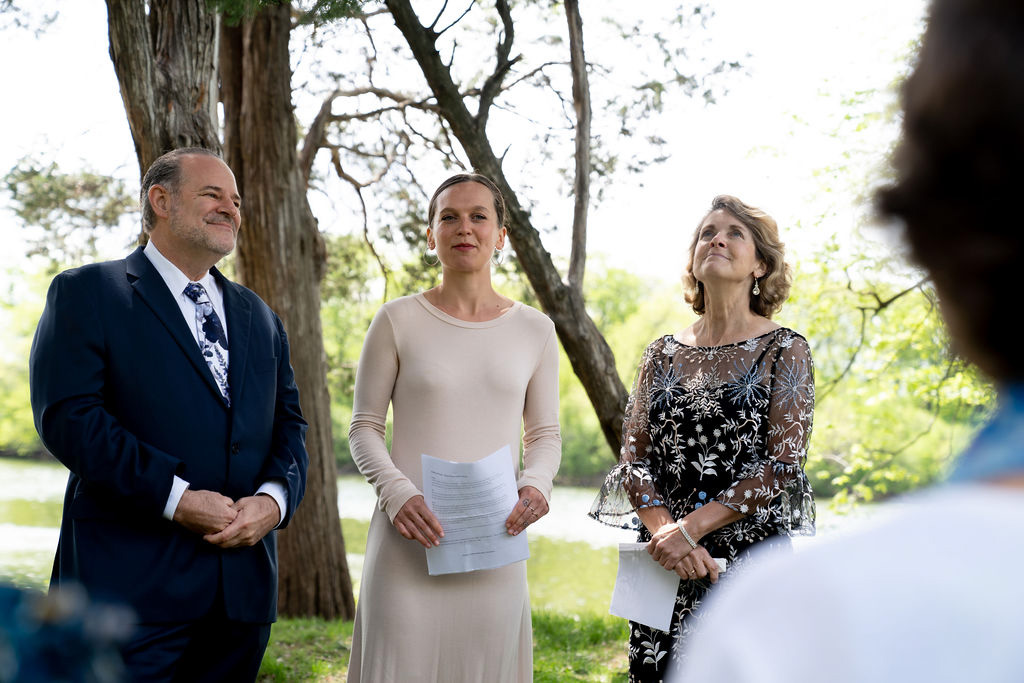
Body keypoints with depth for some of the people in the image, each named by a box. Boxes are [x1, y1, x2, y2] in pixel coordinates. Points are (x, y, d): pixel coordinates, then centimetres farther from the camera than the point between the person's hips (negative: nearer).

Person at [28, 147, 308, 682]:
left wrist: (273, 499, -7)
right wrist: (176, 498, -17)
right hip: (130, 582, -5)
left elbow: (289, 423, 14)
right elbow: (66, 416, -11)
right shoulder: (86, 294, 1)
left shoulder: (259, 316, 20)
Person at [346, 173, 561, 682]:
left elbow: (545, 433, 12)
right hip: (411, 540, -2)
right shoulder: (397, 321, 2)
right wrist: (396, 493, -13)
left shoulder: (534, 330, 9)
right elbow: (364, 427, 4)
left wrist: (536, 484, -9)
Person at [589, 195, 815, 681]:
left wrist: (690, 527, -15)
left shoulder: (785, 350, 0)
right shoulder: (662, 354, 11)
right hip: (663, 565, 3)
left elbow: (782, 466, -7)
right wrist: (664, 531, -12)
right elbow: (634, 459, 6)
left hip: (751, 555, -3)